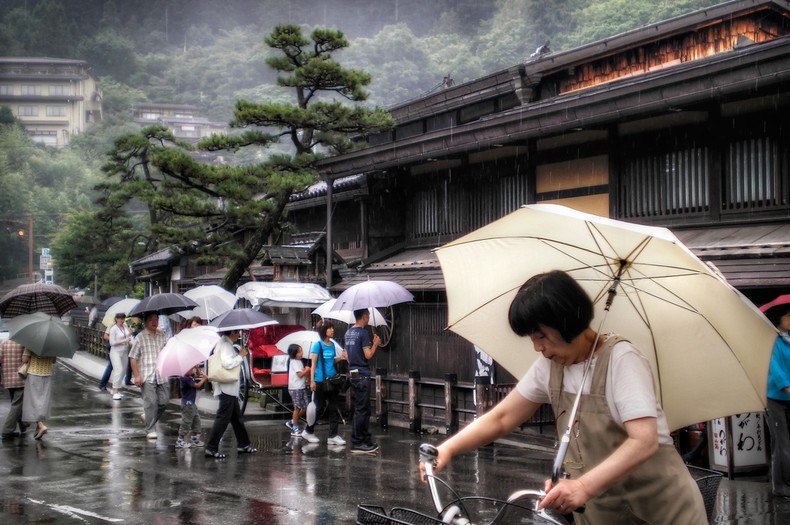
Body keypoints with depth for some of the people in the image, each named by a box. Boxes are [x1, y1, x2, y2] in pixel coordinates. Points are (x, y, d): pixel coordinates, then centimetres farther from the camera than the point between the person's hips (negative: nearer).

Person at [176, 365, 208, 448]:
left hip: (192, 403, 10)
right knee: (186, 422, -6)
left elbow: (198, 374, 22)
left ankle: (194, 439, 25)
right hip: (187, 403, -10)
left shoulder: (190, 376, 7)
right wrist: (204, 379, -5)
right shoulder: (185, 379, -21)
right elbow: (197, 385, -21)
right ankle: (179, 441, -1)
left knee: (196, 421, 17)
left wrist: (196, 367, 4)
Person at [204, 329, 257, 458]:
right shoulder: (226, 344, -16)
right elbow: (228, 364, -28)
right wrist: (241, 355, -16)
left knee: (236, 417, 16)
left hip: (229, 388, 11)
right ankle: (211, 448, -6)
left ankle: (243, 445, 24)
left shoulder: (223, 343, 15)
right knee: (223, 418, -8)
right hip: (227, 388, -11)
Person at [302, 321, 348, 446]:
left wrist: (340, 357, 0)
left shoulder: (332, 344, 9)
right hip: (320, 381, -6)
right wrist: (312, 381, -13)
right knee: (319, 407, 3)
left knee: (334, 407, 2)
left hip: (332, 380, 6)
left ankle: (333, 435, 5)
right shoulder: (317, 345, -7)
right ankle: (308, 431, 21)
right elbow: (313, 364, -8)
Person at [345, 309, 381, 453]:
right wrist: (375, 344, -2)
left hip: (353, 374, 9)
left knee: (365, 409, 14)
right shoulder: (363, 333, -14)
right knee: (361, 410, -4)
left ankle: (366, 441, 18)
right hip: (362, 375, -9)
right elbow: (368, 355, -16)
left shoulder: (349, 332, 13)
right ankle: (356, 444, -2)